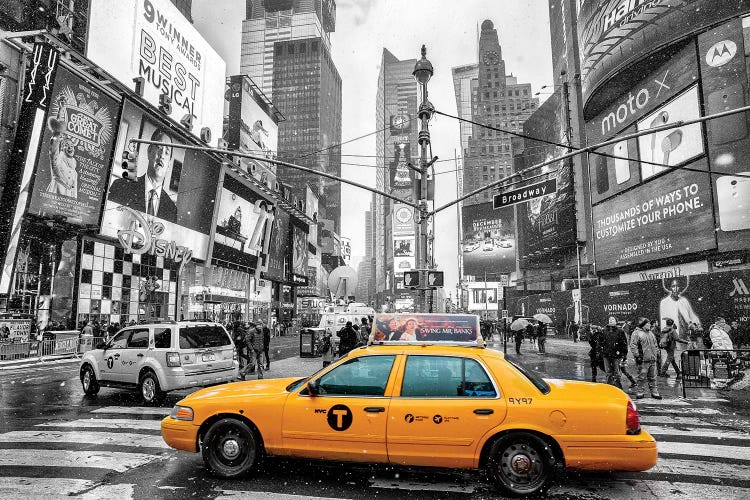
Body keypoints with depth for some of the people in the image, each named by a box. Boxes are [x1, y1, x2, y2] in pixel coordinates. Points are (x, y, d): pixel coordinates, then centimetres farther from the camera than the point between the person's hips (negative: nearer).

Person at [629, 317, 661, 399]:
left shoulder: (651, 333, 19)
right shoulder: (636, 333, -6)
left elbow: (655, 345, 29)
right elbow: (633, 346, -12)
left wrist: (655, 354, 19)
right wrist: (637, 356, -15)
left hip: (652, 360, 7)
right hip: (643, 360, -7)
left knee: (653, 378, 11)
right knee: (642, 377, -3)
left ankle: (654, 392, 19)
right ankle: (639, 393, 5)